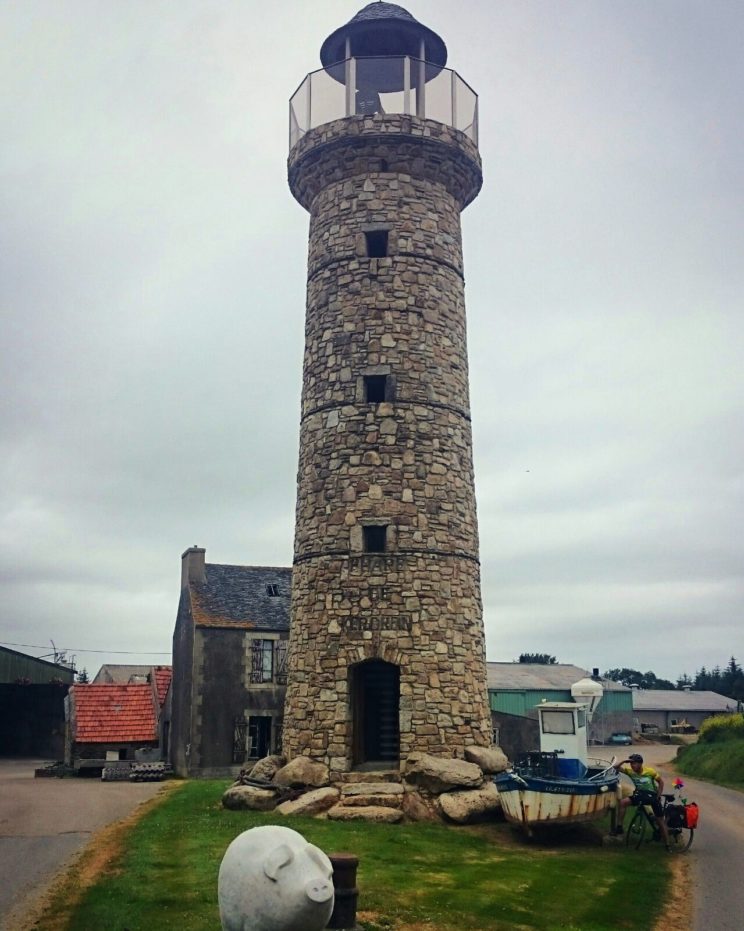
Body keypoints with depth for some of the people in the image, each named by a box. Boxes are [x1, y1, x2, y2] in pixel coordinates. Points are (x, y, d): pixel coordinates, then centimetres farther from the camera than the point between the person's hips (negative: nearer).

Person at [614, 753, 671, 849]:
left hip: (652, 795, -3)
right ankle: (619, 827, -14)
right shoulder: (630, 771, -10)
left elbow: (661, 782, -5)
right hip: (640, 794, 3)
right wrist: (624, 761, -28)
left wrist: (658, 796, -11)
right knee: (623, 802, -20)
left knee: (660, 821, 0)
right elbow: (617, 768, -12)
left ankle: (667, 845, 13)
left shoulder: (650, 771, -17)